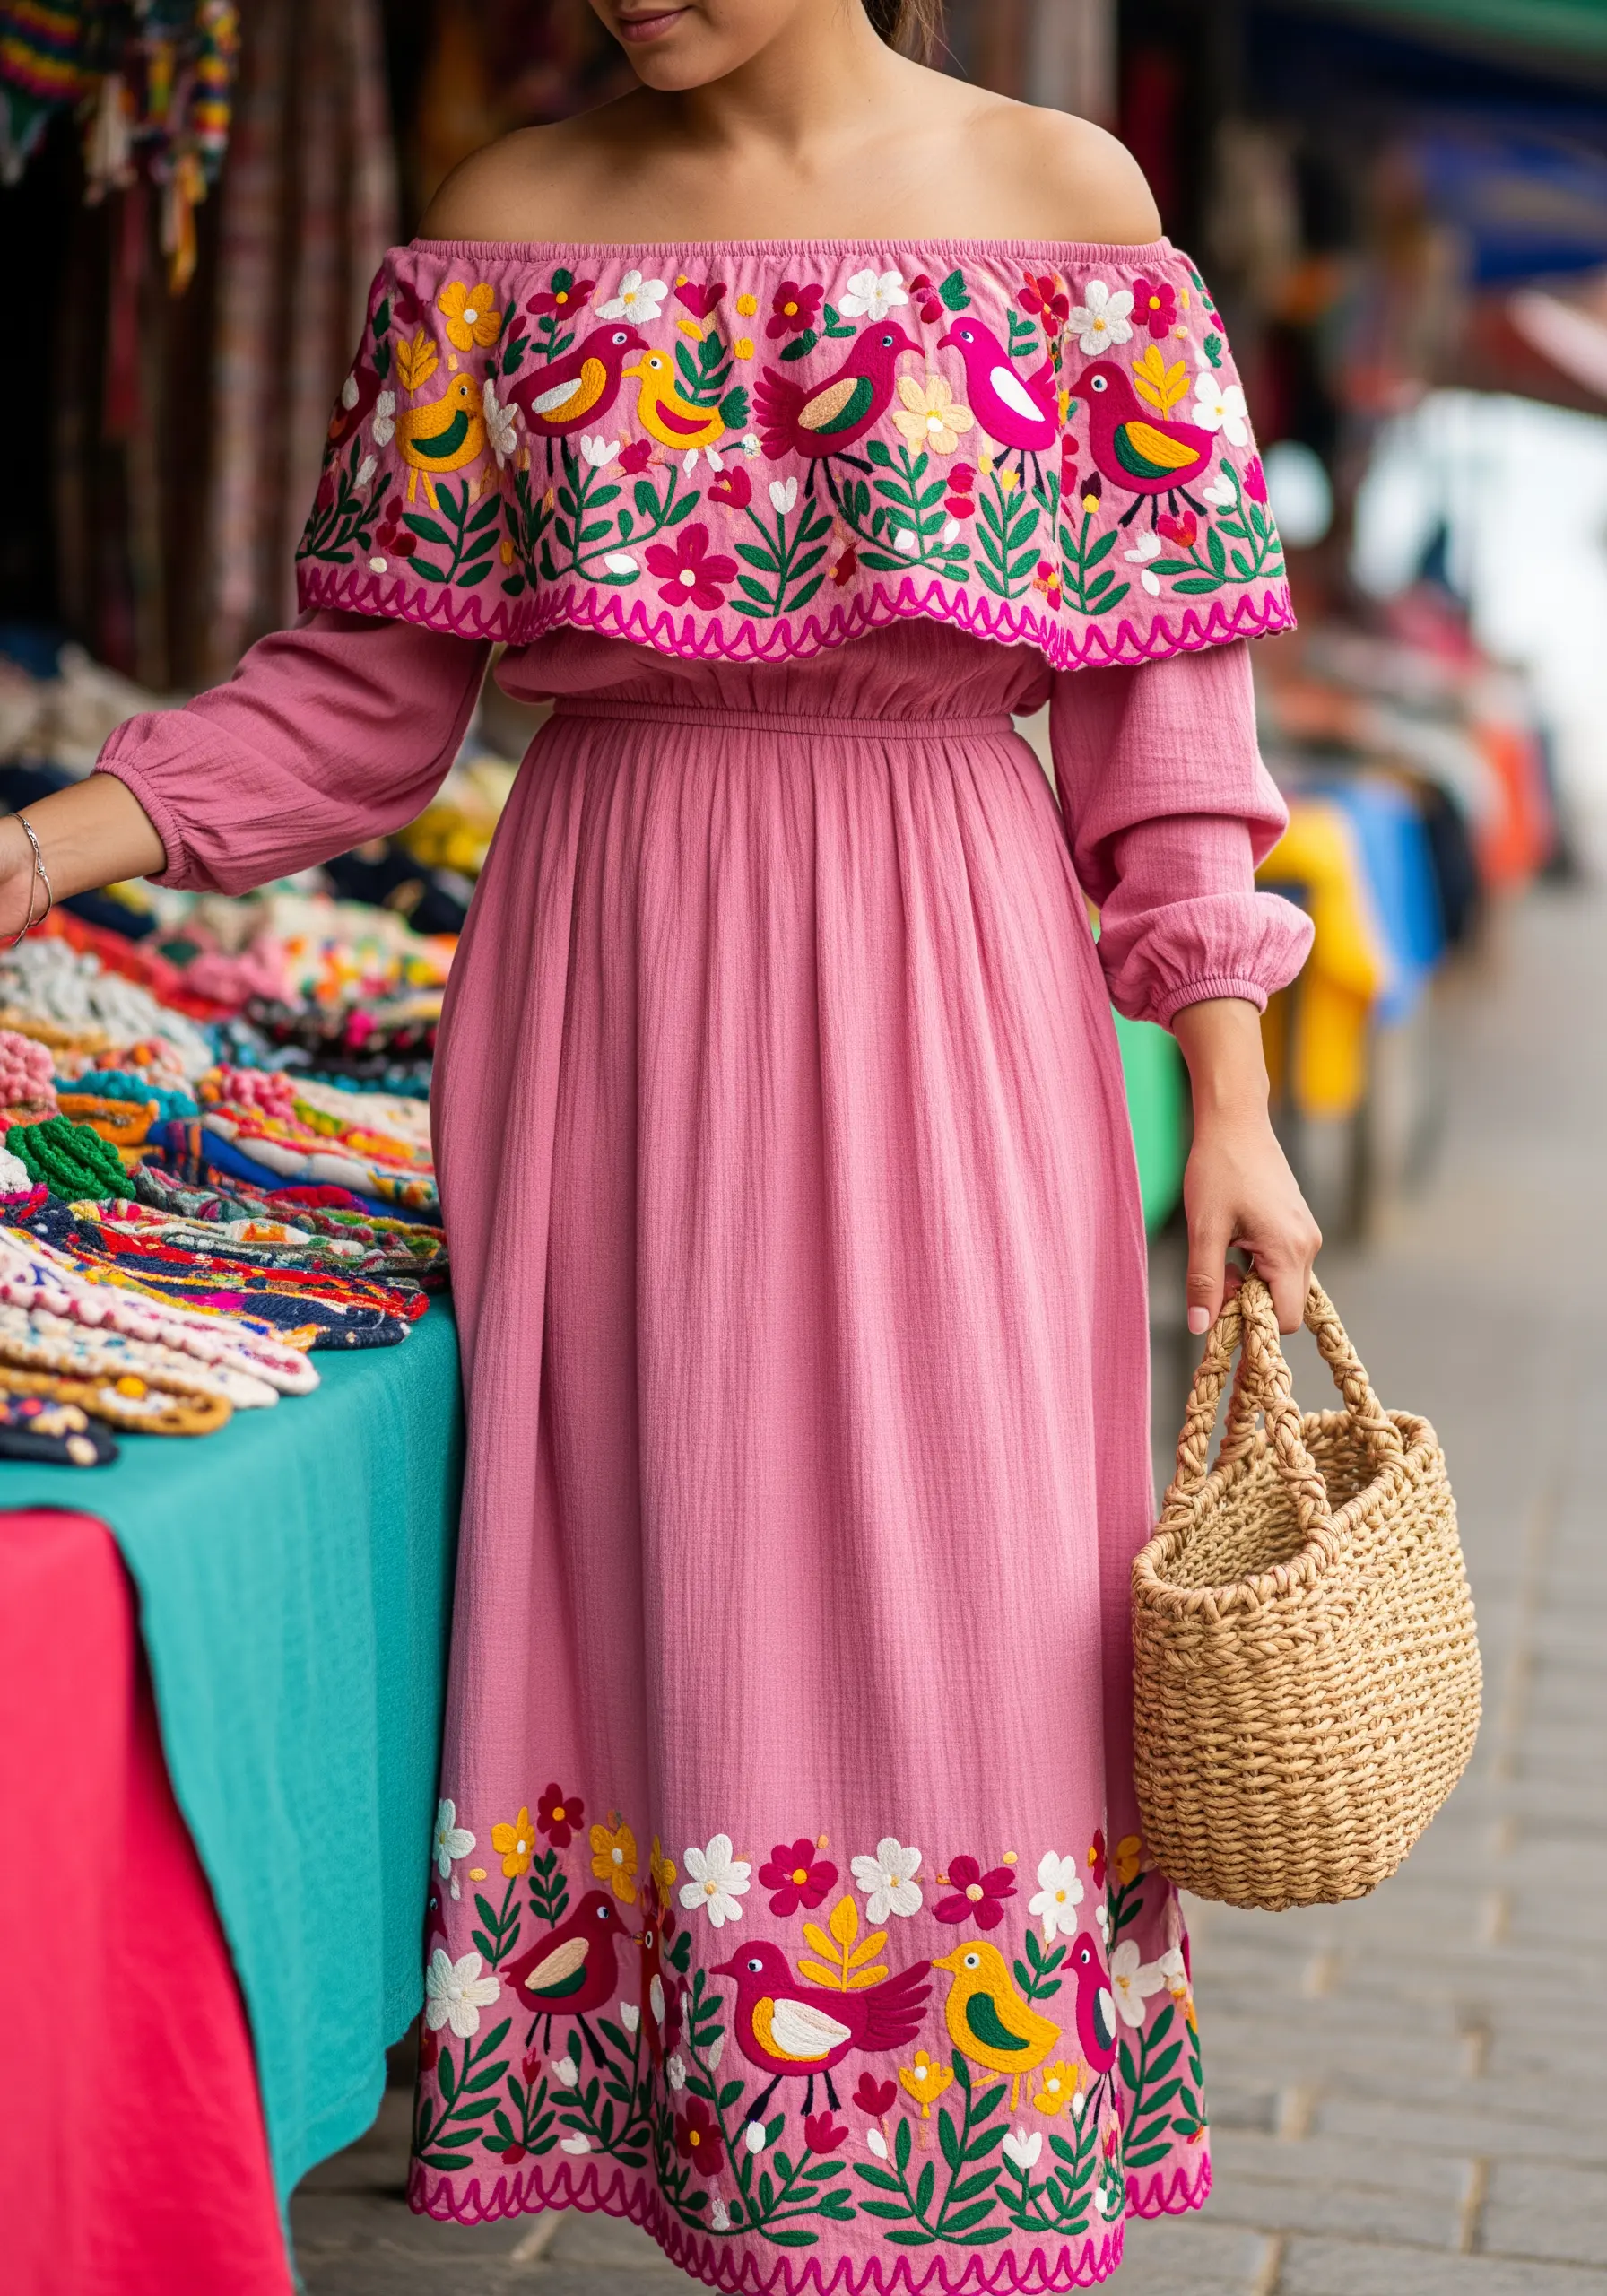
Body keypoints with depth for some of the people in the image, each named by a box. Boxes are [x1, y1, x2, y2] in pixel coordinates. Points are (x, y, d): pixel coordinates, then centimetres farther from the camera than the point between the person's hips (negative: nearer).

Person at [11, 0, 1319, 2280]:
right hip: (608, 1005, 2)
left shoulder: (1063, 200, 1)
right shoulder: (515, 217, 5)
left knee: (952, 1622, -1)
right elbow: (364, 690, 5)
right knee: (663, 1620, 6)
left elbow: (1162, 713, 2)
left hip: (944, 1017, -1)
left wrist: (1234, 1107, -1)